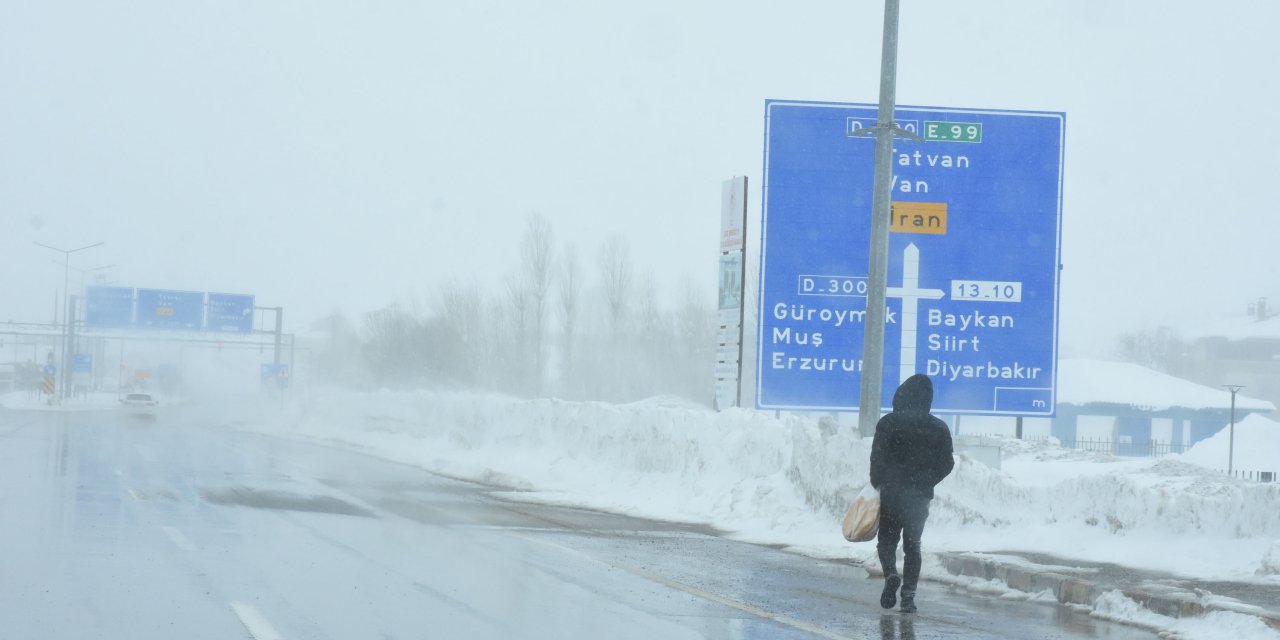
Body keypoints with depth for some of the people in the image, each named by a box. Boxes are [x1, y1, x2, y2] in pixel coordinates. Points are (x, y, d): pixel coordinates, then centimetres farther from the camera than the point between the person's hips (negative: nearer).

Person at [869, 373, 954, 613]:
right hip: (921, 497, 2)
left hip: (891, 494, -2)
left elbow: (877, 458, -10)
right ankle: (908, 594, 2)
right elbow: (946, 463, 5)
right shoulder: (939, 428, 3)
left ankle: (891, 574, -17)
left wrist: (877, 484, 2)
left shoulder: (888, 423, -6)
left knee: (887, 540, 11)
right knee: (912, 545, 10)